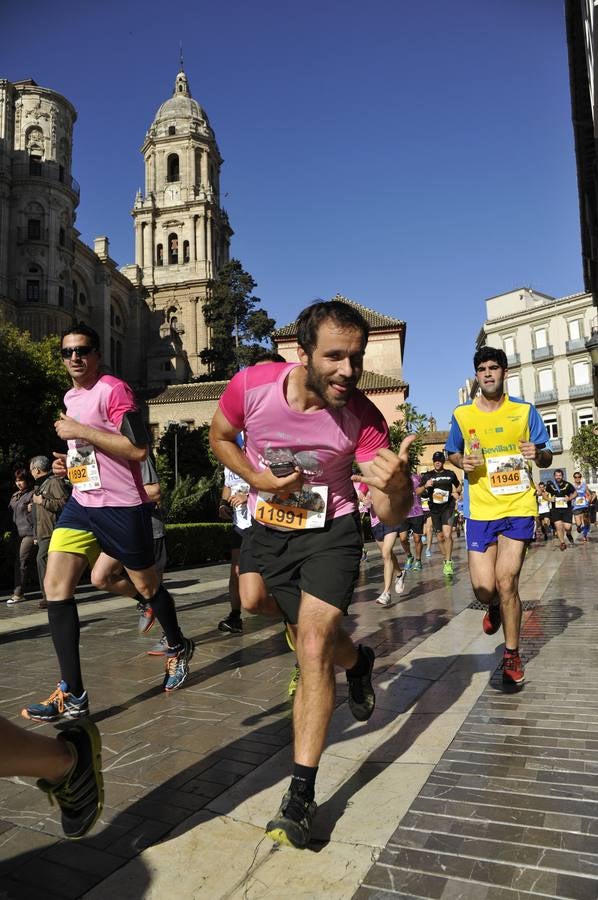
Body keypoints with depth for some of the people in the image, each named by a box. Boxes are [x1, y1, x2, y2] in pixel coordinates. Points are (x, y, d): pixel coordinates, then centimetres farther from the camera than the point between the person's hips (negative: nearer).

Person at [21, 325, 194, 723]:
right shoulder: (70, 397, 16)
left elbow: (138, 449, -23)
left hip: (122, 506, -7)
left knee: (147, 585, 9)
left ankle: (178, 648, 38)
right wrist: (68, 463, 10)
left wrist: (81, 431, -20)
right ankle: (73, 695, -1)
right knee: (56, 585, -6)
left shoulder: (113, 390, -12)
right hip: (81, 502, 8)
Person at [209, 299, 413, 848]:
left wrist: (398, 485, -47)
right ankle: (355, 661, 43)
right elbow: (220, 438, 1)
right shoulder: (252, 386, -22)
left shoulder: (363, 417, -24)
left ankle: (302, 794, 4)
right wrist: (258, 479, -17)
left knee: (313, 649, -12)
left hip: (330, 530, -3)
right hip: (267, 525, 4)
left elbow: (391, 515, -23)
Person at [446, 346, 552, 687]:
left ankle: (512, 655, 14)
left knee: (506, 582, -8)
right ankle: (495, 607, 38)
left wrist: (538, 453, -17)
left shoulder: (525, 411, 2)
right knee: (484, 588, -3)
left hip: (519, 505, -1)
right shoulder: (462, 415, 4)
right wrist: (463, 462, -6)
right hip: (480, 508, 1)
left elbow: (547, 457, 7)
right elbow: (452, 453, 17)